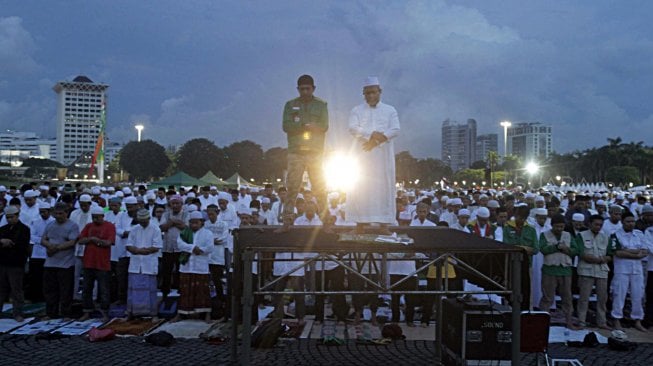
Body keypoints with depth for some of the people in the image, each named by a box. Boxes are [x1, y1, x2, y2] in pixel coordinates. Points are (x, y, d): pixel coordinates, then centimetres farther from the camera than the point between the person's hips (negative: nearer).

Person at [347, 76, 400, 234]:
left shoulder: (390, 110, 11)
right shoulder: (357, 110, 11)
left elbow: (395, 130, -3)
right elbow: (353, 128, -5)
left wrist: (376, 140, -15)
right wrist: (373, 134, -17)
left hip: (383, 156, 0)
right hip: (362, 153, 0)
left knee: (383, 186, -4)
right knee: (360, 186, -4)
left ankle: (383, 223, -3)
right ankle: (361, 222, -1)